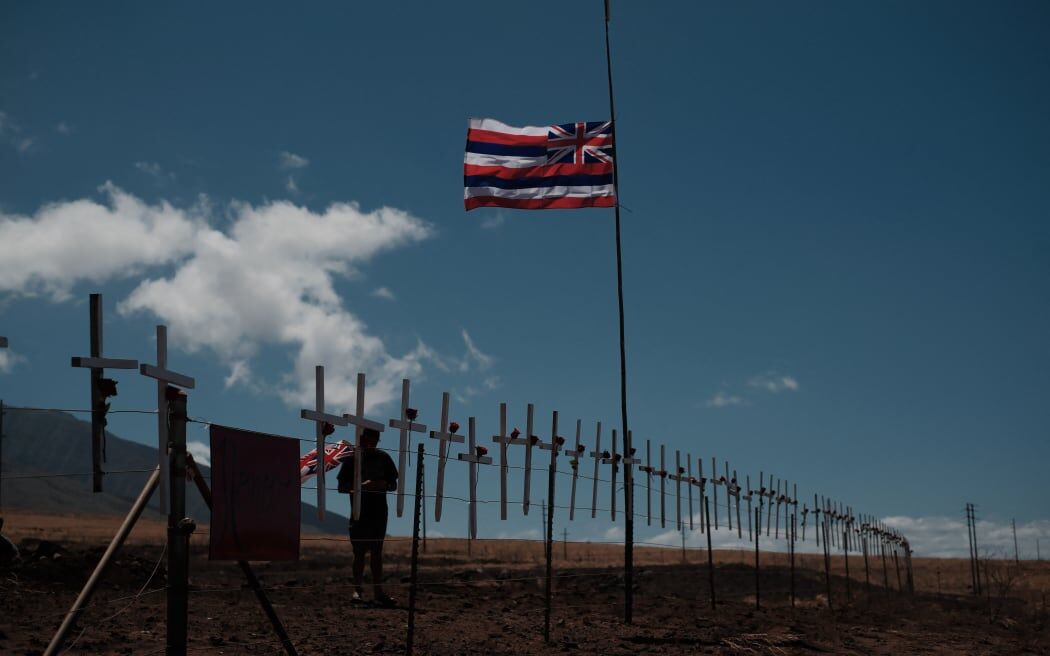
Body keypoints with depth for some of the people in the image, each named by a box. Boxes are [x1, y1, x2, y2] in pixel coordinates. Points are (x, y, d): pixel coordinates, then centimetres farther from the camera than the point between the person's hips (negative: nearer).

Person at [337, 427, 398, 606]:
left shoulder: (383, 458, 8)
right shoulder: (352, 459, 0)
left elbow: (394, 485, 12)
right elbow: (342, 487, -3)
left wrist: (383, 484, -10)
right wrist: (361, 486, -18)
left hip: (379, 512, 3)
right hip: (359, 513, -2)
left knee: (377, 552, 4)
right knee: (359, 552, -1)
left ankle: (378, 591, 6)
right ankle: (357, 589, 5)